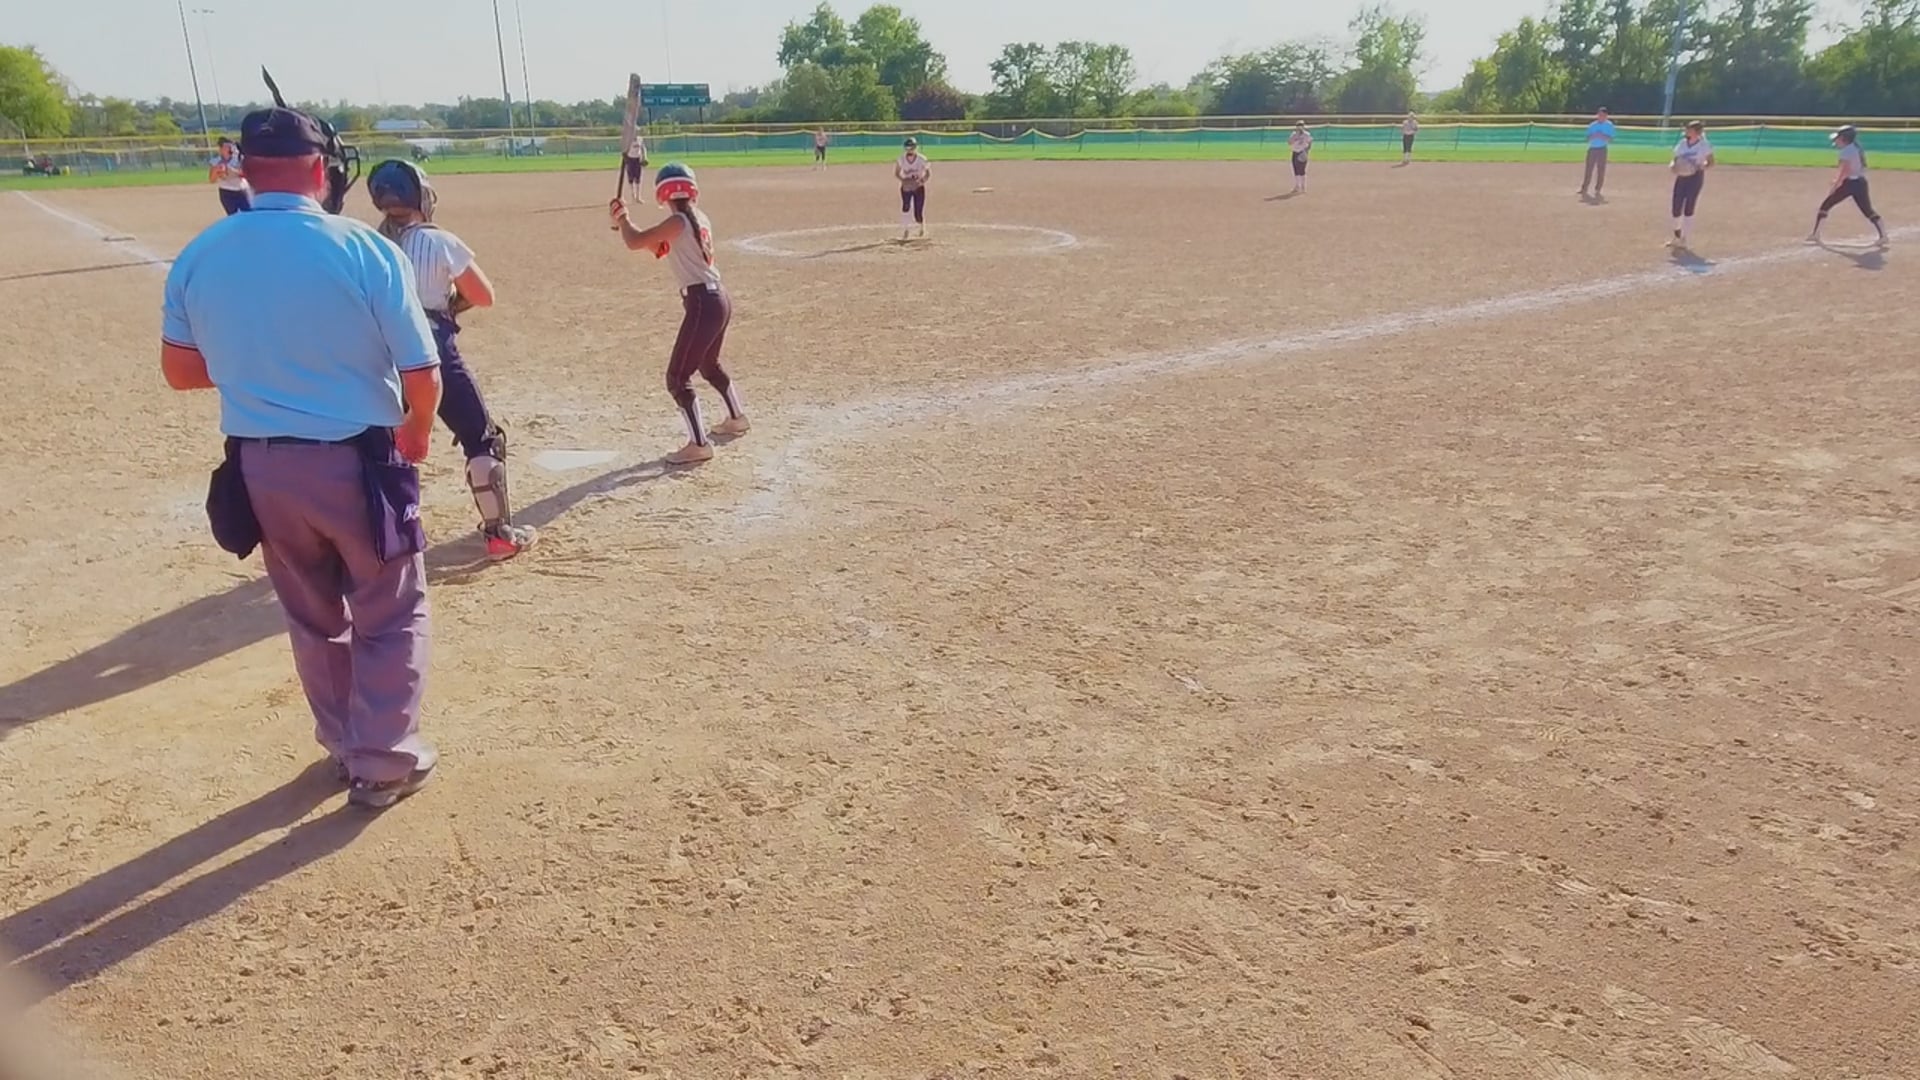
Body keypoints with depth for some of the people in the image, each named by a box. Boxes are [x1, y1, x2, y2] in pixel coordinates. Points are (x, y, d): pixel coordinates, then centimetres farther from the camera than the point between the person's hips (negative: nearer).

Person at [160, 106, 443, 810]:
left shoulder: (198, 256, -2)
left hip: (259, 468, 5)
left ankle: (344, 745, 36)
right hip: (356, 463, -4)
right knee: (390, 614, 13)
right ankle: (383, 761, 17)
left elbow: (179, 370, 6)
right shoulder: (365, 250, -15)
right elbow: (422, 375, -12)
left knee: (314, 618, 22)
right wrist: (416, 436, 8)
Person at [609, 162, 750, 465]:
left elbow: (634, 243, -16)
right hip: (719, 298, 9)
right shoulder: (700, 219, 12)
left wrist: (622, 218, 3)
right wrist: (625, 222, 14)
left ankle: (699, 444, -5)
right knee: (708, 364, 30)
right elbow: (661, 249, 20)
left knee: (677, 377, -5)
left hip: (702, 303, -9)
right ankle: (737, 418, 45)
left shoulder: (678, 222, -15)